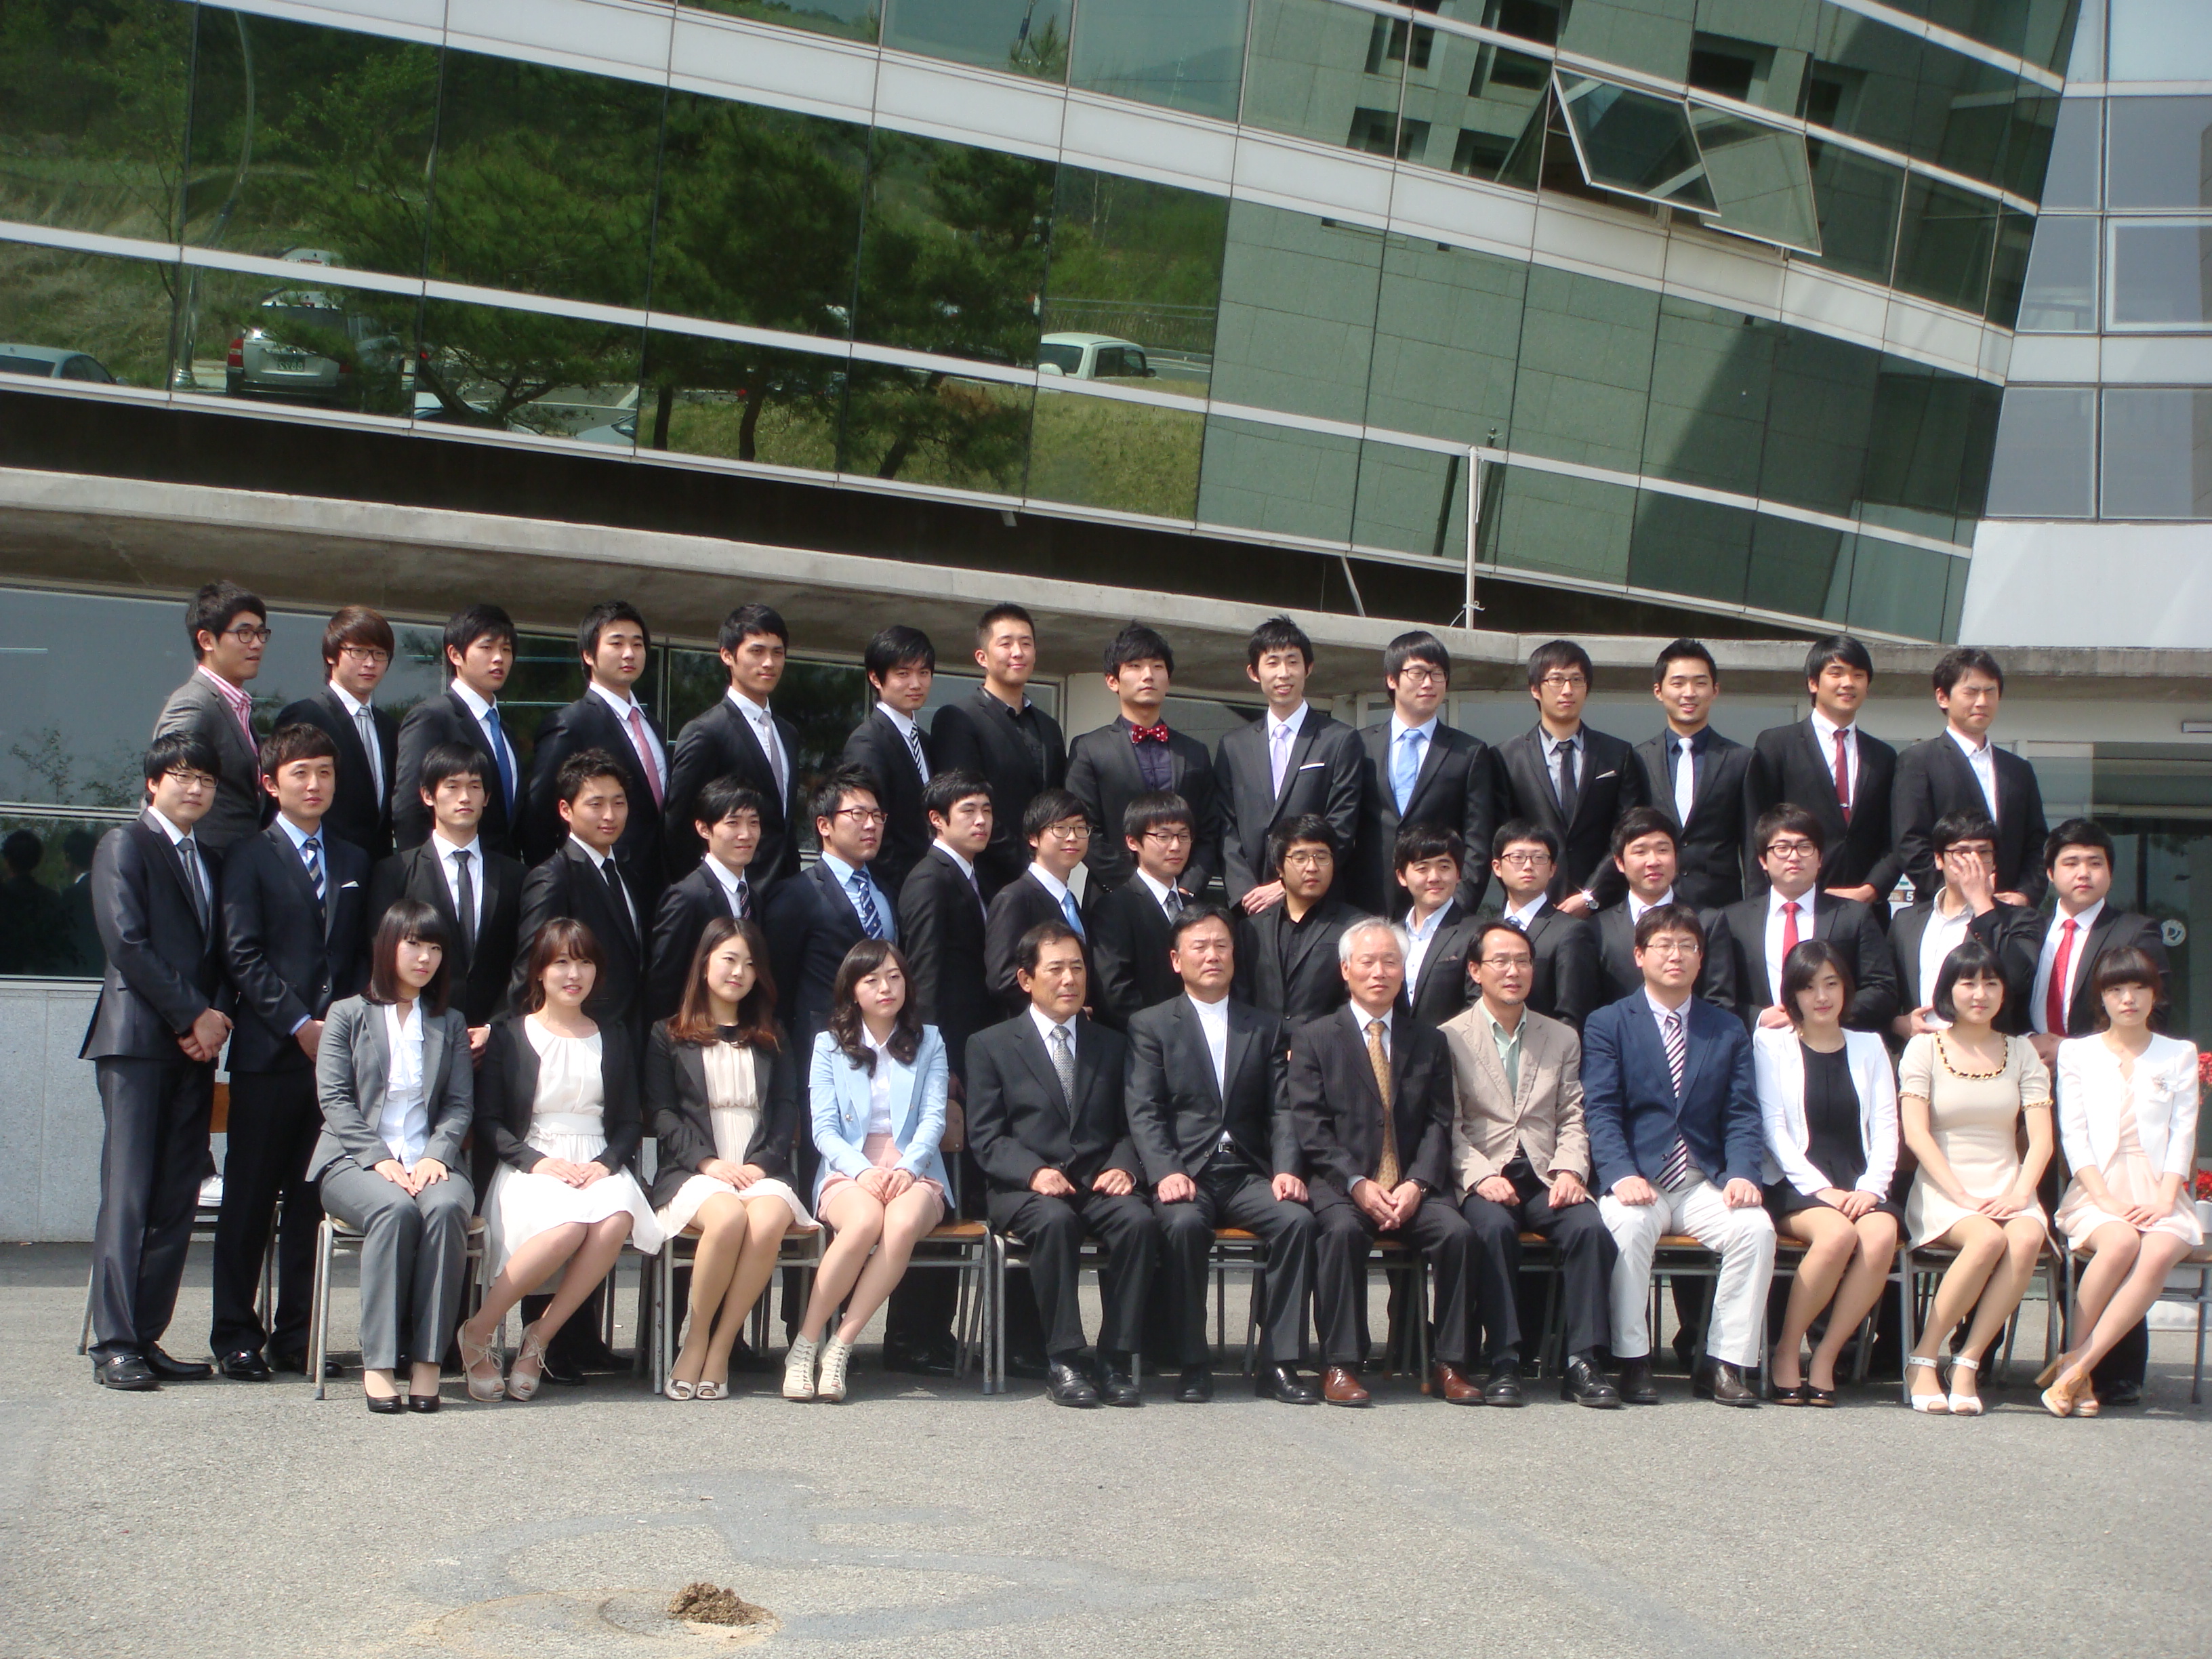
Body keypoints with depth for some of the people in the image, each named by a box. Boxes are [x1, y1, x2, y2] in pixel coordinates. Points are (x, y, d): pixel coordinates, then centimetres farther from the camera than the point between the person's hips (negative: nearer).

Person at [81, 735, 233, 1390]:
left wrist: (217, 1016, -1)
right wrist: (193, 1016, -11)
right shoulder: (124, 846, 1)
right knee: (128, 1196, -8)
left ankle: (147, 1337, 7)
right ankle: (114, 1345, -6)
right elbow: (127, 942, -9)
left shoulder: (211, 864, 23)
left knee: (177, 1202, 3)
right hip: (138, 1041, -6)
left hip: (194, 1046, 7)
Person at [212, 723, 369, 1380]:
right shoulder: (250, 857, 3)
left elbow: (363, 955, 15)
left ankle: (296, 1332, 12)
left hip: (338, 1049, 4)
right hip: (269, 1053, -4)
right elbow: (243, 955, -6)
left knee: (312, 1199, 5)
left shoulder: (354, 863, 18)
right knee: (250, 1198, 1)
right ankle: (235, 1334, 7)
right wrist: (300, 1024, -12)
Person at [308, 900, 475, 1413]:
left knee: (446, 1208, -34)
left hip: (428, 1162, 2)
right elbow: (334, 1100, 1)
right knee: (395, 1210, -36)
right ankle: (378, 1362, -32)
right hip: (354, 1159, -2)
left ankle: (427, 1360, -33)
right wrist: (379, 1159, -14)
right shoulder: (347, 1015, 12)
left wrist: (436, 1155, -11)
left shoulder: (451, 1024, 21)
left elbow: (460, 1103, 10)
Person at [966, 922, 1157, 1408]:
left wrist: (1123, 1167, -7)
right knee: (1055, 1219, -36)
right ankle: (1061, 1362, -28)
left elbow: (1128, 1125, 16)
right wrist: (1033, 1171, -17)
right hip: (1025, 1187, -2)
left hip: (1099, 1184, 3)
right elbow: (986, 1137, 1)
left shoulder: (1111, 1045, 21)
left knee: (1139, 1219, -30)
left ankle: (1118, 1359, -24)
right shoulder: (990, 1045, 10)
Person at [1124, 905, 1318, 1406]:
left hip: (1249, 1175, 2)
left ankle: (1278, 1364, -21)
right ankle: (1192, 1365, -23)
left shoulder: (1266, 1028, 19)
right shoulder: (1150, 1025, 11)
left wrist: (1286, 1171, -10)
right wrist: (1165, 1173, -18)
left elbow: (1281, 1110, 9)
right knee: (1184, 1223, -35)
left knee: (1297, 1219, -27)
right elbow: (1144, 1111, -1)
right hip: (1186, 1173, -2)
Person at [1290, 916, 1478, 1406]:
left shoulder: (1428, 1043, 18)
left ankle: (1448, 1365, -16)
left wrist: (1416, 1184, -11)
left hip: (1413, 1188, 3)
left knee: (1457, 1231, -26)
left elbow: (1438, 1125, 8)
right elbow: (1311, 1127, -1)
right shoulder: (1313, 1038, 9)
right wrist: (1358, 1184, -15)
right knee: (1343, 1230, -34)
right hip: (1339, 1184, -2)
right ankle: (1340, 1365, -26)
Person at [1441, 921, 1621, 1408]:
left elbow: (1573, 1120, 13)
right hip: (1481, 1178, -3)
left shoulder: (1562, 1039, 20)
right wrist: (1481, 1175, -15)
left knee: (1591, 1228, -28)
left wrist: (1570, 1171, -6)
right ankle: (1503, 1361, -28)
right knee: (1494, 1227, -35)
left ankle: (1580, 1361, -24)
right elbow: (1450, 1126, 1)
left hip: (1546, 1178, 3)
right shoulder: (1451, 1037, 9)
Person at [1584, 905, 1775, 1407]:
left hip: (1706, 1182, 3)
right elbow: (1601, 1112, -3)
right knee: (1627, 1226, -35)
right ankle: (1632, 1362, -22)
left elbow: (1742, 1116, 7)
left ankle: (1725, 1364, -17)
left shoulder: (1729, 1030, 17)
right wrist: (1621, 1175, -21)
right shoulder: (1607, 1024, 9)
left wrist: (1743, 1175, -13)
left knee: (1756, 1228, -27)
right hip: (1638, 1180, -2)